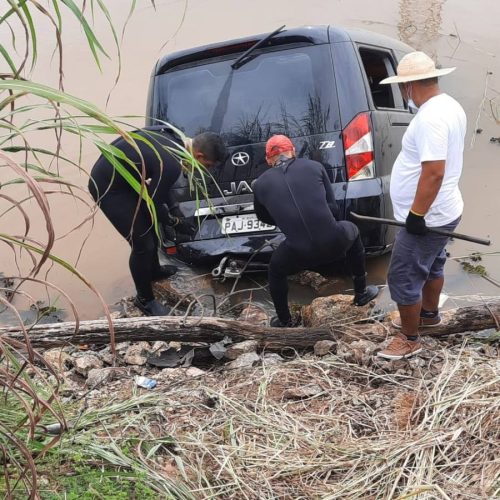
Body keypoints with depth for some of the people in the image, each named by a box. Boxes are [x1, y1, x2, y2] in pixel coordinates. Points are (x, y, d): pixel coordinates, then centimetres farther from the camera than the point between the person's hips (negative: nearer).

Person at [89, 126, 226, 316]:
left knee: (149, 226, 24)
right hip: (108, 186, -10)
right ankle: (144, 299, 18)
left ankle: (154, 270, 48)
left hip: (121, 175, 10)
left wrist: (173, 207, 13)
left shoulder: (173, 137, -2)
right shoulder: (171, 164, -29)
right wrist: (176, 223, 1)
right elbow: (154, 205, -16)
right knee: (142, 244, -2)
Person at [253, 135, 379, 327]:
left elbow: (264, 217, 28)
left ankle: (285, 322, 40)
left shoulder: (261, 184, 9)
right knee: (352, 231, 36)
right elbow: (333, 208, 12)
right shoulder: (314, 166, 9)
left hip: (298, 253, 0)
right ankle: (361, 293, 46)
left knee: (275, 271, 33)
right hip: (333, 243, 1)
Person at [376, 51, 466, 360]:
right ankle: (429, 315, 47)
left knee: (403, 279, 1)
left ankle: (410, 340, 16)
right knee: (431, 266, 27)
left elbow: (434, 172, -33)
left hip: (426, 218, -10)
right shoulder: (450, 106, 6)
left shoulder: (430, 118, -28)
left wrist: (416, 215, -25)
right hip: (443, 211, 10)